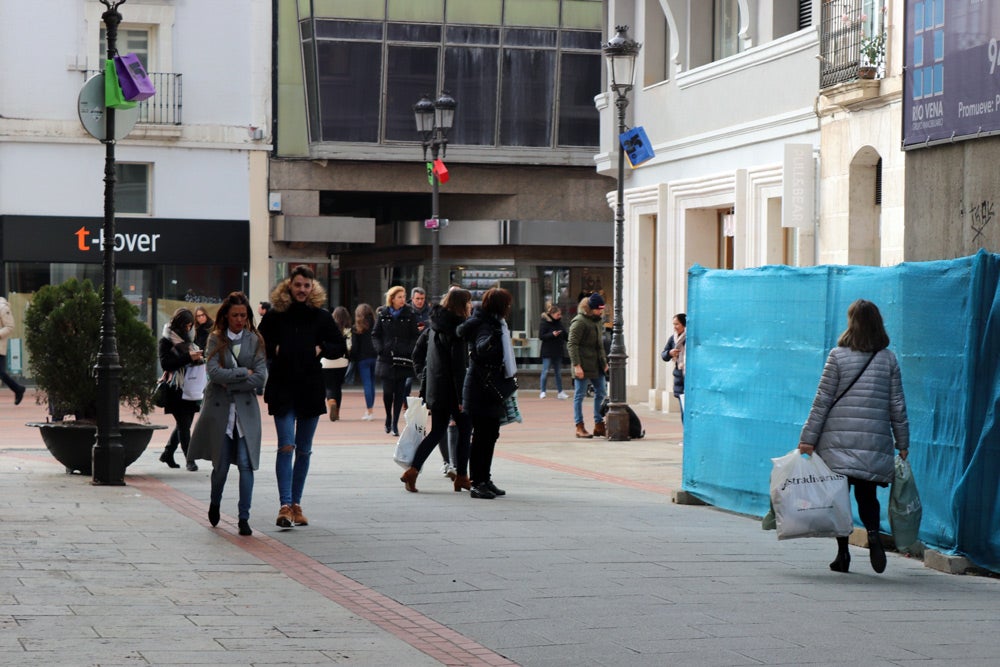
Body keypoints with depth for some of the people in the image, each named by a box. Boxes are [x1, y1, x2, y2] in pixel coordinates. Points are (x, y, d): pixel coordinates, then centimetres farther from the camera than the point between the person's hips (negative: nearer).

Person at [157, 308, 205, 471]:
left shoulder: (189, 339, 17)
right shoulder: (166, 341, -4)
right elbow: (165, 363, -16)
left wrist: (199, 356, 1)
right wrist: (188, 357, -23)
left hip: (192, 389, 7)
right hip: (177, 391, -7)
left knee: (183, 424, 11)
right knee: (184, 424, -7)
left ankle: (167, 453, 26)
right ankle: (190, 460, -3)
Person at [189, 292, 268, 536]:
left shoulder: (255, 341, 3)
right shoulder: (216, 340, 2)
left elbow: (260, 378, -6)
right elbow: (214, 372, -12)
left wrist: (229, 382, -9)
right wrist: (244, 372, -11)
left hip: (246, 410, 0)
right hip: (219, 409, 0)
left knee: (246, 463, -9)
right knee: (221, 465, 4)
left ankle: (244, 518, -4)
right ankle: (215, 503, 34)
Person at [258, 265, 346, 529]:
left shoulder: (321, 316, 5)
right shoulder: (274, 316, 1)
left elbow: (341, 347, 10)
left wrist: (321, 349, -6)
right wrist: (274, 351, -10)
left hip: (311, 389, 2)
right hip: (282, 390, -2)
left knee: (304, 450, 9)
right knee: (286, 446, -12)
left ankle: (296, 504, 18)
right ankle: (285, 505, -16)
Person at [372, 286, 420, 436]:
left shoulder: (410, 314, 4)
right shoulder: (382, 314, 4)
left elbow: (415, 336, 5)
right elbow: (375, 335, 8)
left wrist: (410, 350, -9)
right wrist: (380, 349, -7)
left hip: (403, 359, 0)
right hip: (386, 359, 0)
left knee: (400, 392, -1)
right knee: (387, 391, -3)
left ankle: (395, 424, 7)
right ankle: (388, 417, 23)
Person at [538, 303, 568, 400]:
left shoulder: (559, 323, 11)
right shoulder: (544, 323, -9)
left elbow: (564, 335, 17)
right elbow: (541, 336, -15)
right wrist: (552, 334, -26)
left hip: (558, 351, 6)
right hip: (548, 352, -6)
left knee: (558, 372, 10)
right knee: (545, 371, -5)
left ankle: (560, 392, 14)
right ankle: (542, 391, 3)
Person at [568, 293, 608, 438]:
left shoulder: (598, 320, 14)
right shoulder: (579, 322, -13)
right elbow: (572, 344, -16)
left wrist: (604, 361, 19)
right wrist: (576, 365, -21)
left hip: (597, 365, 9)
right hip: (583, 365, -9)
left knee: (601, 393, 9)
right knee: (579, 395, -1)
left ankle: (599, 425, 17)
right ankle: (579, 427, 3)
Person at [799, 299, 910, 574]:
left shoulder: (838, 356, -3)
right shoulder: (888, 358, 4)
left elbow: (822, 400, -3)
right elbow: (897, 404, 6)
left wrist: (808, 438, 0)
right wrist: (902, 443, 13)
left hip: (838, 439, -2)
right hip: (875, 442, 2)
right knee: (866, 494, 9)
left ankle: (843, 552, 4)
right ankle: (873, 533, -18)